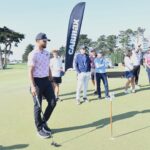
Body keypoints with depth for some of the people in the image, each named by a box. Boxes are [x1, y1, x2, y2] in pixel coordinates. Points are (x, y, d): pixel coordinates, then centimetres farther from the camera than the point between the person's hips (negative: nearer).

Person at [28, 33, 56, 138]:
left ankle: (44, 122, 25)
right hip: (37, 81, -7)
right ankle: (40, 129, 16)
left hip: (46, 81, 7)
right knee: (38, 106, 2)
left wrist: (51, 81, 16)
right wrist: (32, 86, -23)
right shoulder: (33, 54, -12)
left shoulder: (47, 53, 11)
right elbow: (30, 71, -15)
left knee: (52, 102, 5)